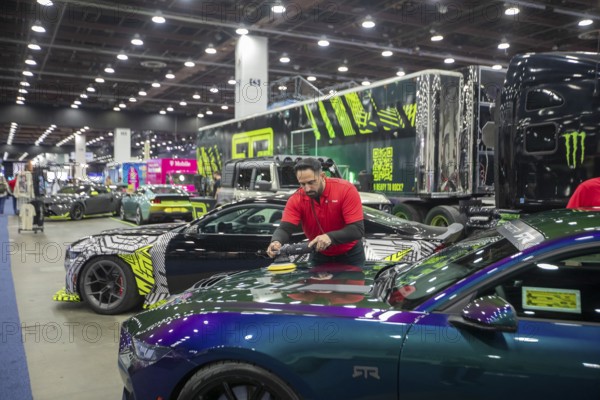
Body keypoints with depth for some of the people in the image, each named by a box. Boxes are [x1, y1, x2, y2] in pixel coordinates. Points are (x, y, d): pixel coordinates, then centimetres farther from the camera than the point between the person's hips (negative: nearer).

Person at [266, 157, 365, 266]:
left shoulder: (346, 190, -25)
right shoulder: (296, 200, -18)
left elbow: (357, 230, -28)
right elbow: (285, 228, -23)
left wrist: (330, 237, -44)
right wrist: (276, 242, -46)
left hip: (350, 253, -2)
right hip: (320, 255, 2)